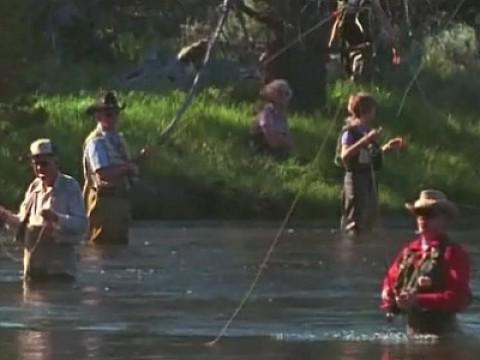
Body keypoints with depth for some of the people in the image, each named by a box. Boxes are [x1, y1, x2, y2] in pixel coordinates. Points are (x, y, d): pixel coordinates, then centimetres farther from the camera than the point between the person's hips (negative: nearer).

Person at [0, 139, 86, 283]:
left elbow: (81, 224, -16)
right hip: (33, 268, 6)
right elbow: (23, 223, 22)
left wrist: (57, 218, -31)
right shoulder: (33, 188, 12)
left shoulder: (70, 187, -6)